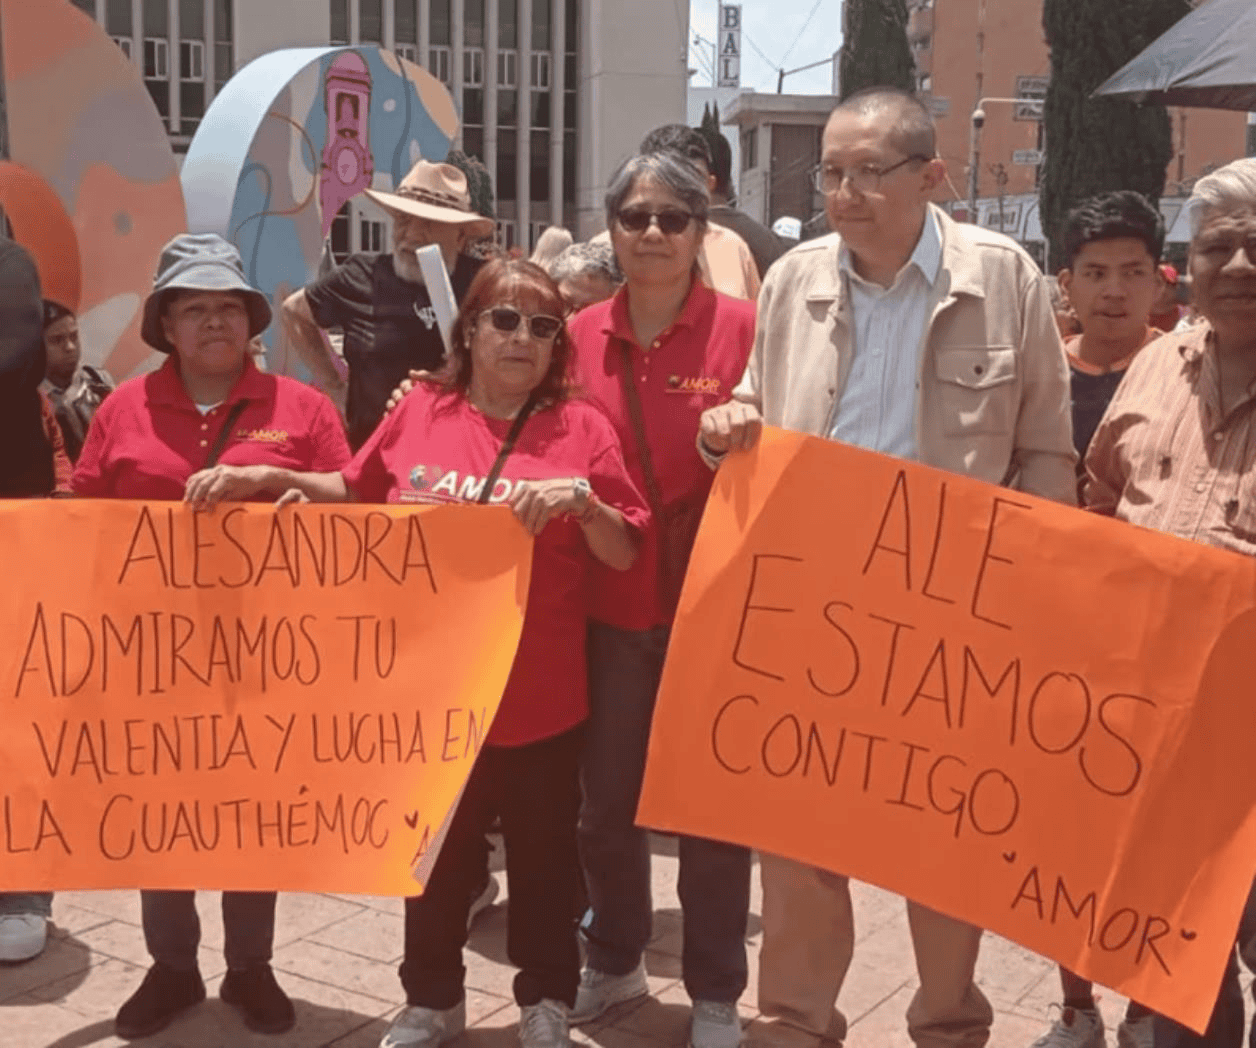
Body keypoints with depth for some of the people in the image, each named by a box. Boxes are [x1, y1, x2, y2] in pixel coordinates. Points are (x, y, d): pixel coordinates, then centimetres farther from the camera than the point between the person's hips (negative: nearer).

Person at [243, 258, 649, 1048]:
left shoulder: (581, 427, -5)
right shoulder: (420, 413, 1)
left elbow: (625, 556, -5)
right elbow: (359, 494, 16)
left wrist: (582, 499, -22)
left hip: (542, 695, -2)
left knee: (543, 853, 13)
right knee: (433, 851, 17)